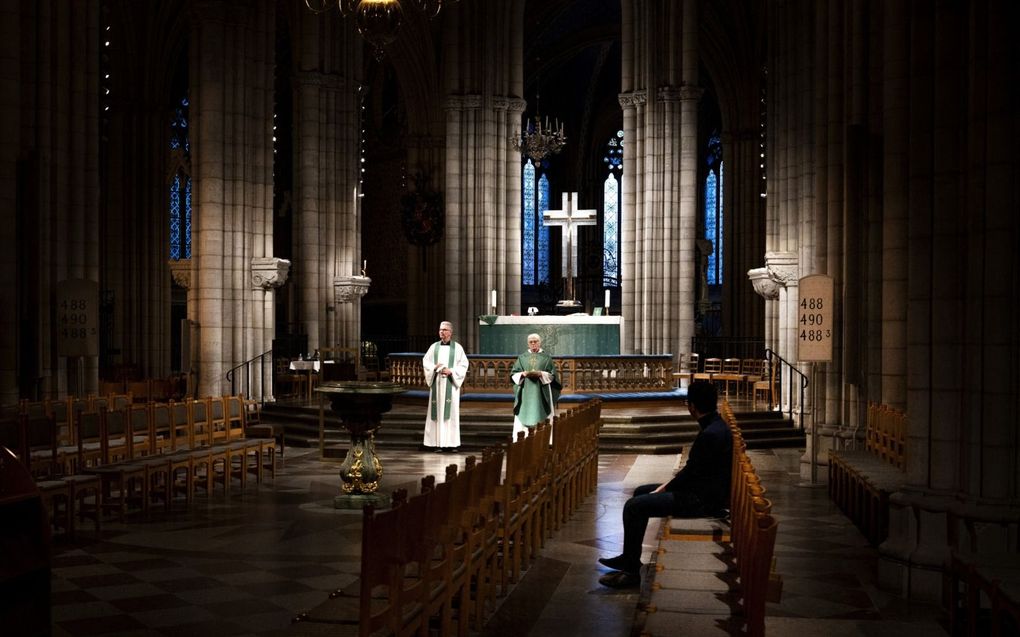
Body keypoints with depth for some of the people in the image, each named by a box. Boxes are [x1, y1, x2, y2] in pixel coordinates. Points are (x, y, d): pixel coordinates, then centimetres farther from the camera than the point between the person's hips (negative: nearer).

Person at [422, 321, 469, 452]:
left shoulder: (457, 347, 4)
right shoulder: (434, 347, 10)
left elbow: (463, 365, 1)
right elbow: (425, 361, 9)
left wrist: (451, 371, -13)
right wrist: (434, 367, -10)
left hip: (450, 385, -2)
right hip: (437, 383, 2)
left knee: (451, 411, -4)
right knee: (437, 411, -1)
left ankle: (452, 442, 0)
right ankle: (438, 442, 1)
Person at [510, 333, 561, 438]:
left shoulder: (546, 358, 7)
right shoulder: (522, 358, 11)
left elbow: (552, 375, 2)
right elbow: (513, 374, 7)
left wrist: (541, 374, -15)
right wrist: (523, 374, -13)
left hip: (541, 393, -1)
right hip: (525, 393, 1)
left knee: (541, 418, -5)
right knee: (524, 417, -3)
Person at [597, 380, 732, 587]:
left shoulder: (711, 434, -25)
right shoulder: (715, 425, 8)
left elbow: (691, 472, -20)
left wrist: (663, 489, -6)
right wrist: (667, 485, 9)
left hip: (704, 499, -11)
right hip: (703, 488, 11)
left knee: (633, 506, -15)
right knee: (641, 492, 18)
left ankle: (631, 571, -5)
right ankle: (629, 557, 25)